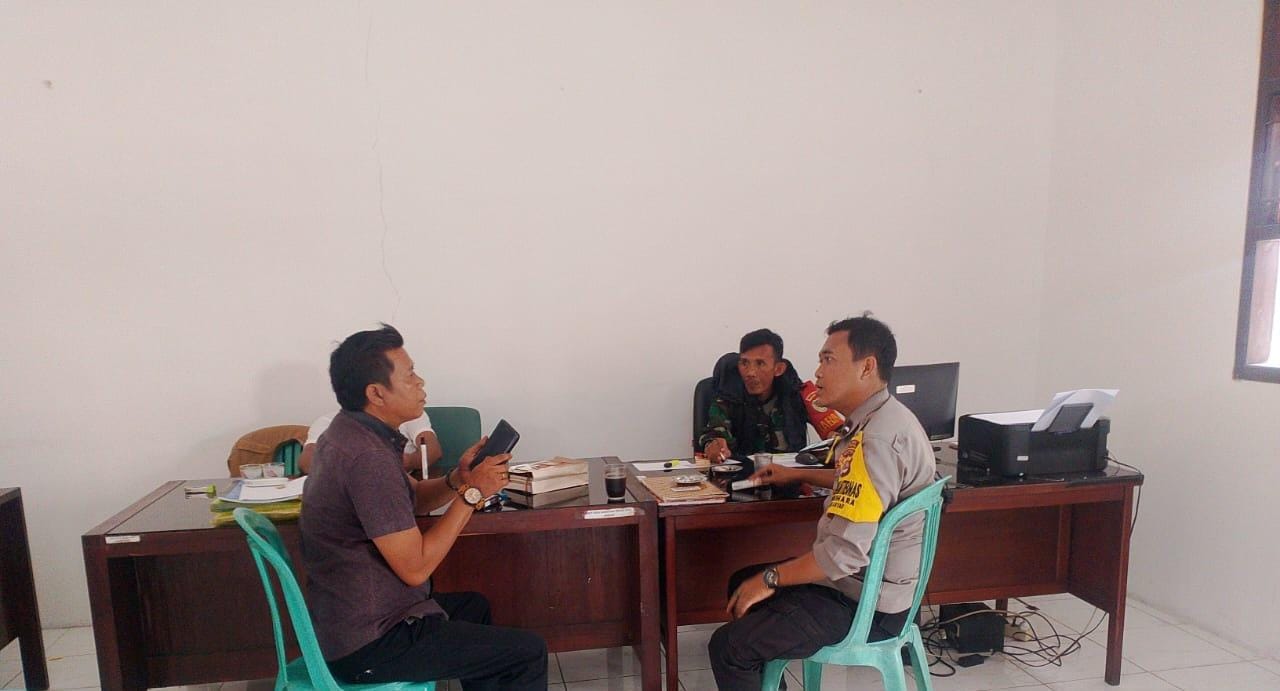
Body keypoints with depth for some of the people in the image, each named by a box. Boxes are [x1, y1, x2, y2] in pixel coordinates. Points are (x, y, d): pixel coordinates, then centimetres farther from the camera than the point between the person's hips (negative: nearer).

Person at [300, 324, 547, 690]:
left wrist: (457, 478, -5)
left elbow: (413, 499, 14)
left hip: (346, 618, 10)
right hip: (368, 645, -10)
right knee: (528, 652, -4)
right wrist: (471, 493, -18)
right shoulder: (367, 458, -28)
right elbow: (415, 568, -25)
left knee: (473, 605, 30)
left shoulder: (350, 432, 3)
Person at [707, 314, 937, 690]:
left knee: (728, 647, -14)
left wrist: (771, 578, -18)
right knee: (742, 583, 22)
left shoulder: (877, 438, -29)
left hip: (866, 603, -10)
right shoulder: (880, 418, 5)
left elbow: (845, 551, -31)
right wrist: (799, 474, 24)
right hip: (865, 579, 11)